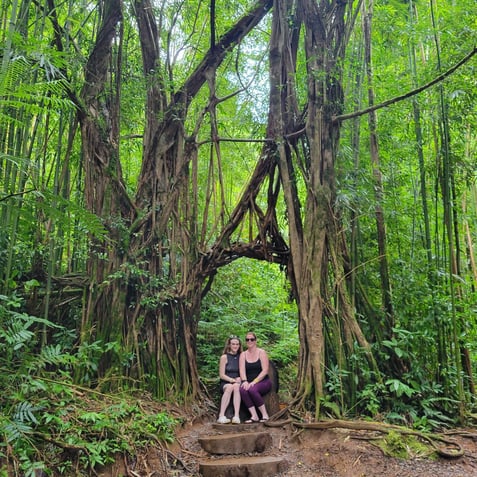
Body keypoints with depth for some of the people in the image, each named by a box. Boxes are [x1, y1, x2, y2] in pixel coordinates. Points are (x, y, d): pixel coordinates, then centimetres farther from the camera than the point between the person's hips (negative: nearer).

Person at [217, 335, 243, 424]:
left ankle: (236, 416, -42)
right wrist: (233, 380, -16)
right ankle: (221, 416, -37)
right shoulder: (224, 357, 2)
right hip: (225, 383, -1)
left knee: (236, 386, -34)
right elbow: (222, 375, -2)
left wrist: (240, 379, -12)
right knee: (229, 387, -35)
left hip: (238, 384, 1)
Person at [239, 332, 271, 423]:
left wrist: (254, 382, -20)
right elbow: (242, 370, -3)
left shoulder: (262, 352, -1)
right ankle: (254, 416, -26)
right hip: (249, 383, 3)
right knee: (243, 390, -31)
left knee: (252, 389, -34)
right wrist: (245, 381, -23)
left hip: (263, 382, -3)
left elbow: (265, 371, -10)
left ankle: (265, 415, -19)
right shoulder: (243, 355, 10)